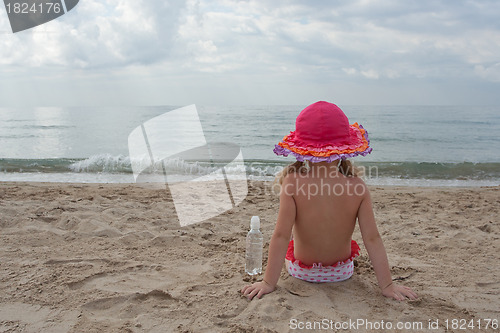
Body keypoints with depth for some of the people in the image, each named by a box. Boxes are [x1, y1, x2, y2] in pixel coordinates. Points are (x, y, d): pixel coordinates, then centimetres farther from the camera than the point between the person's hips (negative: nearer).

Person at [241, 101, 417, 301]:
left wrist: (268, 283, -20)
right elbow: (372, 239, -20)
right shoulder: (357, 187, -22)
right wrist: (387, 285, -12)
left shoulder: (292, 183, -27)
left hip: (301, 271, -1)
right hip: (342, 271, 1)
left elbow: (281, 236, -27)